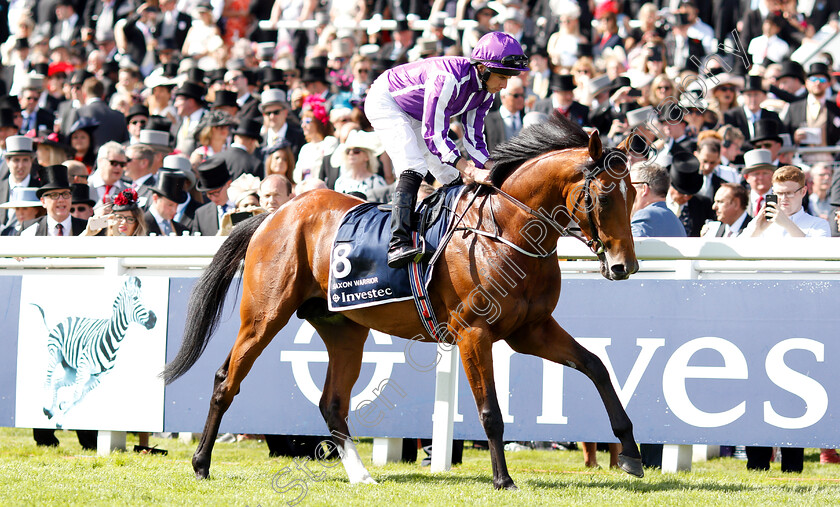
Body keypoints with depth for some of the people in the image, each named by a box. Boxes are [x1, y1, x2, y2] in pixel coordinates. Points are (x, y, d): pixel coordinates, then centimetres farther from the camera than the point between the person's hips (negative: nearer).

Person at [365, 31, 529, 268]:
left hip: (416, 117, 9)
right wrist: (471, 172, -43)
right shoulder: (448, 78, -38)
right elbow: (433, 134, -38)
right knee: (413, 168, -28)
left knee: (452, 177, 3)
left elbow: (474, 138, -6)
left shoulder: (485, 91, -12)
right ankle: (398, 244, -38)